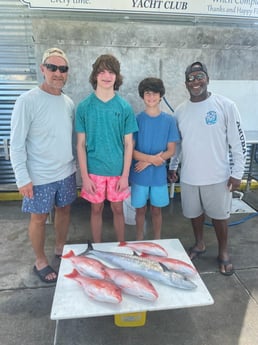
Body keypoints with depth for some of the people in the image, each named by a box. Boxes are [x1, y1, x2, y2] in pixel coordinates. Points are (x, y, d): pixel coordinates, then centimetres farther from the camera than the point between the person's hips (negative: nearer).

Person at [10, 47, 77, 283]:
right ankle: (40, 261, 31)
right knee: (39, 218, 10)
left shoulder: (69, 102, 2)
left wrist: (74, 165, 11)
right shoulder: (27, 101, -15)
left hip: (66, 172, 6)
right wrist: (23, 178, -16)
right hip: (40, 176, -5)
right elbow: (16, 144, -14)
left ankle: (61, 248, 42)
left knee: (64, 210, 18)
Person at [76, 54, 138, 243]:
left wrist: (125, 175, -6)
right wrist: (84, 176, -7)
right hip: (94, 170, 0)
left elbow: (128, 144, -1)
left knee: (118, 209, 12)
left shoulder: (124, 107, -3)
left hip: (117, 170, 0)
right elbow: (81, 144, -2)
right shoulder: (84, 106, -3)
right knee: (96, 209, 13)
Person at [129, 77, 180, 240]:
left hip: (159, 174, 1)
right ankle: (139, 242, 31)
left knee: (157, 209, 14)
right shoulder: (137, 119, -5)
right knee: (141, 209, 12)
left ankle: (157, 241, 32)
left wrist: (147, 162, -14)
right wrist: (152, 158, -20)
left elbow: (171, 151, -4)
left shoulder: (169, 120, -3)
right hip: (139, 175, 0)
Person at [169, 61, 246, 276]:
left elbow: (238, 142, -7)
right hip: (189, 176, 4)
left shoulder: (226, 106, -9)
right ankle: (199, 244, 41)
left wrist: (237, 172, -9)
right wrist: (172, 166, 12)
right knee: (194, 213, 17)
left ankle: (223, 253, 32)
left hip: (217, 176, -3)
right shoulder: (180, 111, 4)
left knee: (219, 215, 11)